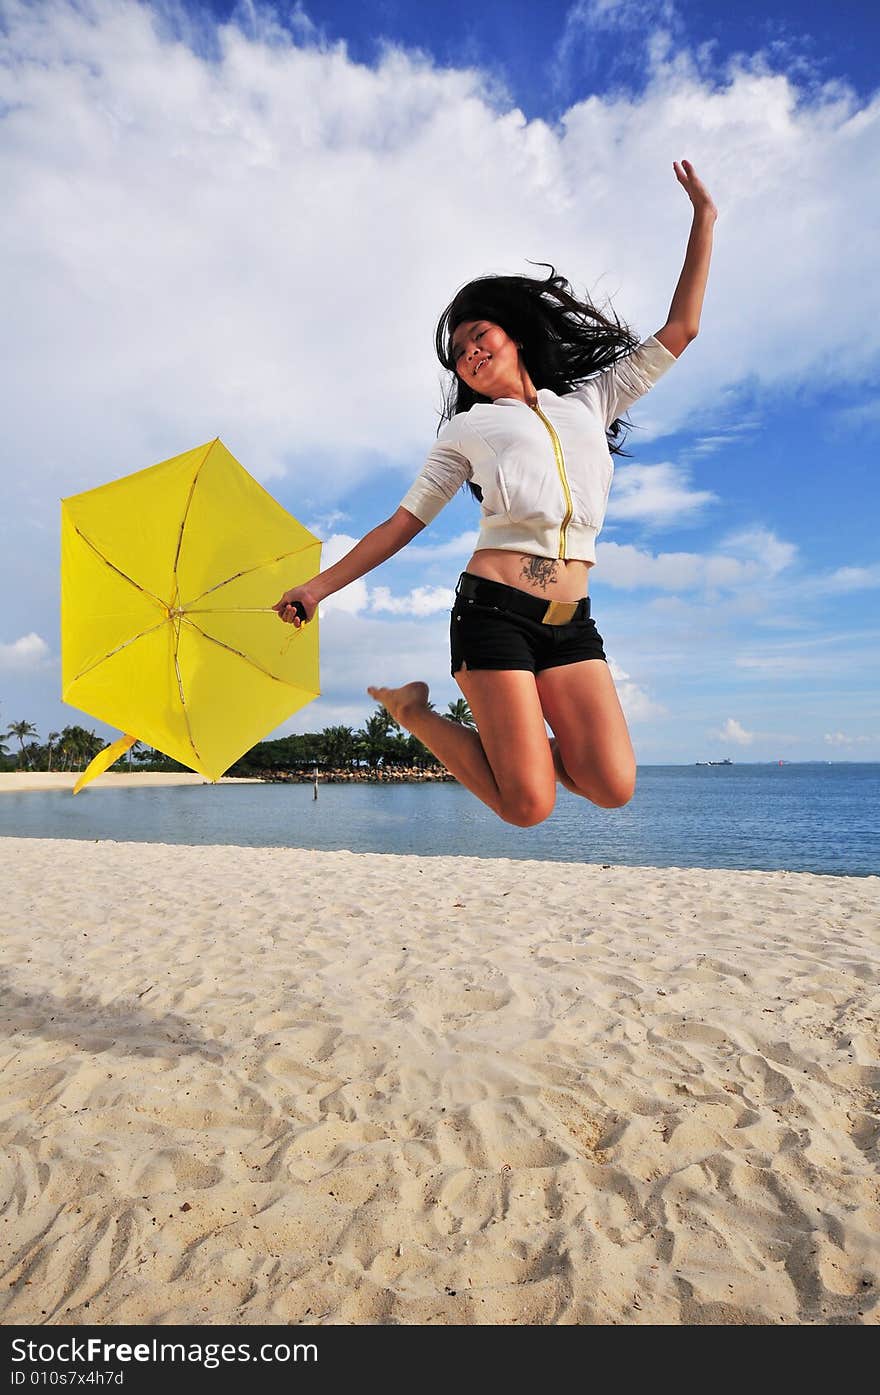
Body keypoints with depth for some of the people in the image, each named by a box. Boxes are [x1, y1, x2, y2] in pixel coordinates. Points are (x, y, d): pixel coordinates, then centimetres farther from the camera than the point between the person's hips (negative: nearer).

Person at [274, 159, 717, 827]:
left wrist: (704, 220, 23)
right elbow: (403, 523, 13)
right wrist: (318, 586, 7)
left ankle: (505, 731, 12)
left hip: (570, 621, 3)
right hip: (493, 611, -3)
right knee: (529, 804, -12)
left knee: (614, 787, -14)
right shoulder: (468, 428, 16)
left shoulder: (591, 402, 22)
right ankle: (415, 709, 11)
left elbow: (679, 331, 24)